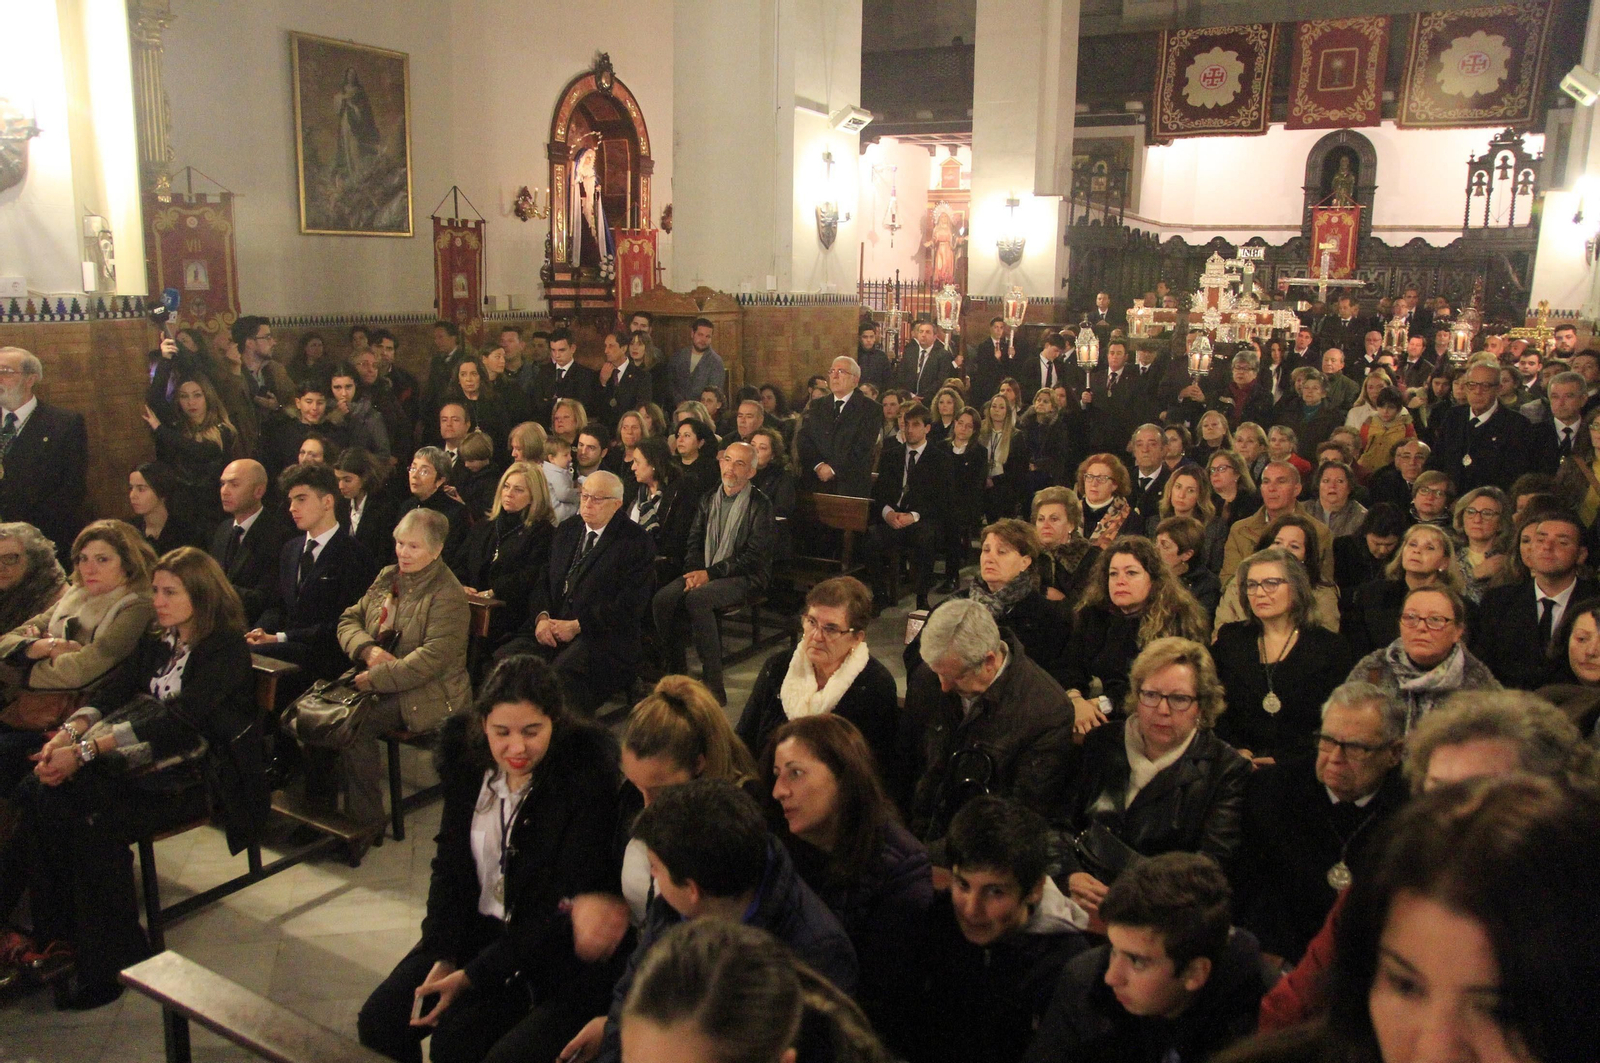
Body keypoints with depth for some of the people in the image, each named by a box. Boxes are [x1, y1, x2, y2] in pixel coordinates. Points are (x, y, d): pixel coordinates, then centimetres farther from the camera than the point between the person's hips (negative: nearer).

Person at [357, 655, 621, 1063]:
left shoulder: (587, 776, -22)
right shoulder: (465, 754, -5)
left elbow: (567, 908, -19)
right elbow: (449, 865, 3)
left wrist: (474, 976, -18)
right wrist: (444, 958, -9)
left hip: (554, 949, -5)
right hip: (477, 927, 6)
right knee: (378, 1022, -5)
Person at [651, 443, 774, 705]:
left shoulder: (760, 505, -4)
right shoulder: (709, 500, 15)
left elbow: (754, 557, -12)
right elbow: (694, 542, 15)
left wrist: (710, 573, -16)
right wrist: (694, 572, -6)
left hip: (745, 578, -6)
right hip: (703, 573, 6)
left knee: (697, 598, -34)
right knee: (662, 598, -21)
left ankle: (714, 685, -29)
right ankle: (676, 668, -6)